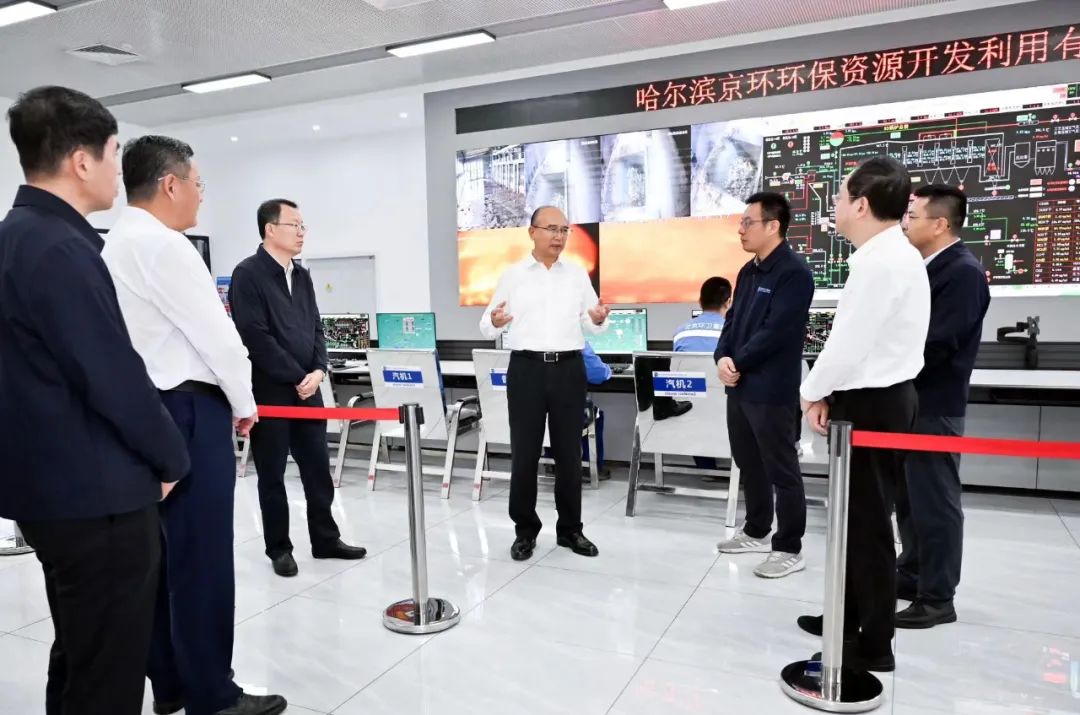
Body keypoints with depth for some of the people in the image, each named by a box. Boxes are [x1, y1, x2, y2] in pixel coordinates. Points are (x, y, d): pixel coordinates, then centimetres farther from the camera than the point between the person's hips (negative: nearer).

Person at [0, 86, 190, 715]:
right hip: (96, 495, -10)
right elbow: (116, 378, -22)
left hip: (53, 486, 10)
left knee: (78, 661, 23)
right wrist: (171, 459, -6)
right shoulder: (60, 249, -20)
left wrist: (151, 457, 16)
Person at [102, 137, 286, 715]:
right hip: (187, 412, -10)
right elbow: (215, 334, -15)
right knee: (201, 557, -2)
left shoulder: (116, 243, 14)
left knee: (164, 553, 15)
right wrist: (243, 402, -1)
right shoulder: (163, 245, -16)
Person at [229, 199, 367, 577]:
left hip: (308, 387, 6)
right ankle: (279, 548, 20)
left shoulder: (302, 275, 13)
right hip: (270, 390, -6)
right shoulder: (248, 274, -9)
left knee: (318, 468, 11)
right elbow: (255, 337, -16)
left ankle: (326, 540, 24)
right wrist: (296, 377, -13)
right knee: (272, 474, 6)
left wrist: (318, 371, -3)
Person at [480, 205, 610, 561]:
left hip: (569, 368, 2)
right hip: (527, 368, -1)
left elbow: (591, 325, 8)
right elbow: (487, 327, 1)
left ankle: (570, 528, 21)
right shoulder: (512, 275, 4)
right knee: (524, 452, 3)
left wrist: (599, 320, -15)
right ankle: (525, 530, 18)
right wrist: (495, 322, -22)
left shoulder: (578, 274, 9)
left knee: (569, 451, 8)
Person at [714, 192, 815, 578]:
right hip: (740, 384, 9)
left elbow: (775, 331, -19)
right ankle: (756, 532, 33)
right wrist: (722, 358, -4)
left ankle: (789, 549, 13)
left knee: (781, 469, 2)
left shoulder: (794, 272, -13)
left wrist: (738, 364, -12)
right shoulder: (748, 271, 15)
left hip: (770, 388, -9)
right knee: (748, 463, 18)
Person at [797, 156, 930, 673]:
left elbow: (850, 341, -22)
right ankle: (848, 618, 34)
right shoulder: (894, 254, 13)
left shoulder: (881, 261, -21)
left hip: (871, 404, -10)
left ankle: (873, 646, 15)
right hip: (879, 396, 10)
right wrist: (829, 390, 8)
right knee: (856, 516, 19)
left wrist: (813, 392, -7)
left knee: (868, 523, 1)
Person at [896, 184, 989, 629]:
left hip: (933, 406, -9)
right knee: (908, 497, 18)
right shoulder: (925, 268, 13)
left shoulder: (963, 271, -15)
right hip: (907, 401, 9)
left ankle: (937, 597, 13)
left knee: (934, 501, 1)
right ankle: (912, 575, 33)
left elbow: (937, 344, -23)